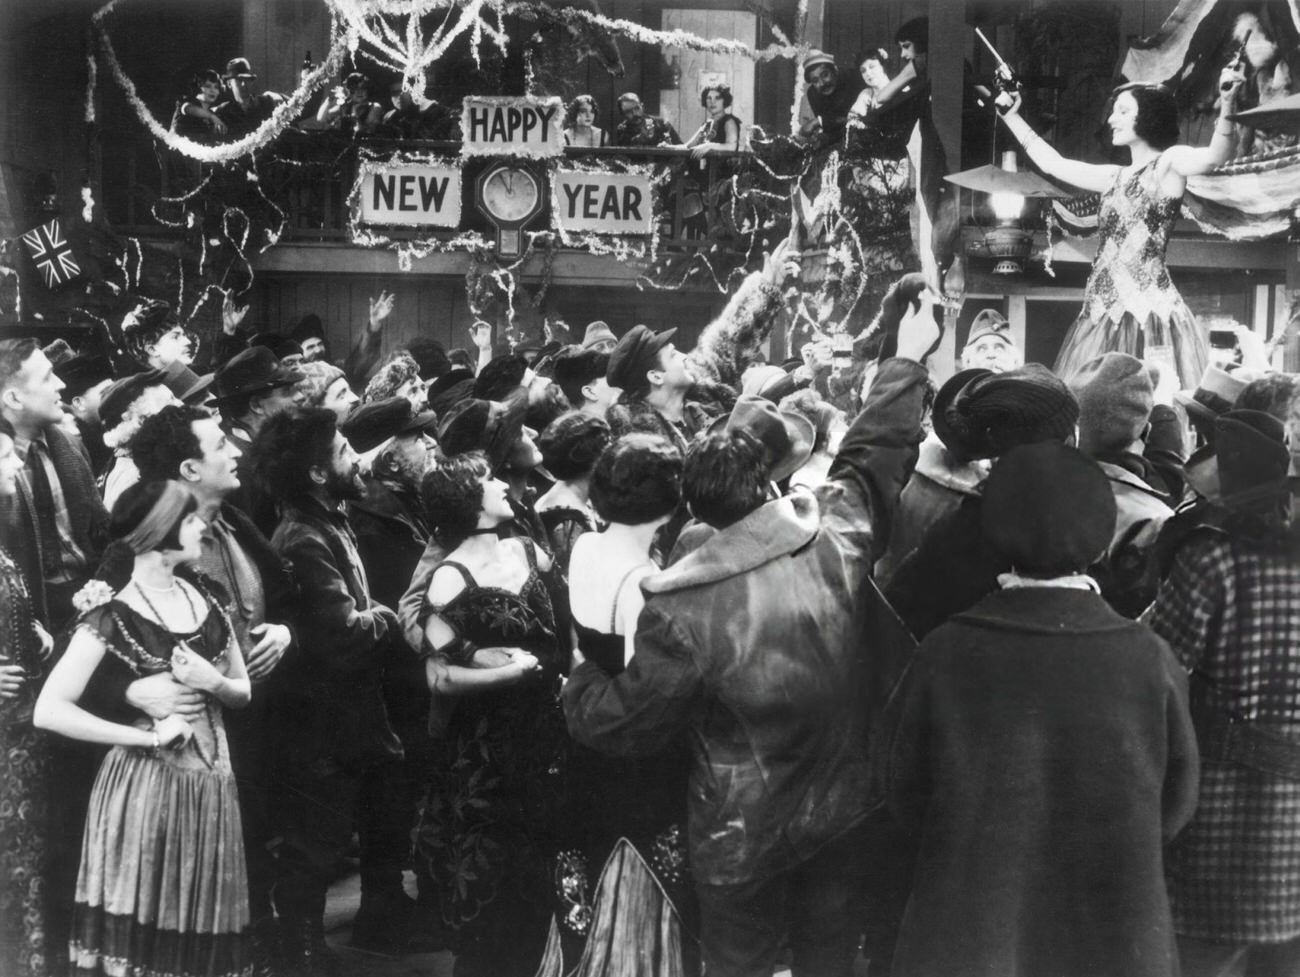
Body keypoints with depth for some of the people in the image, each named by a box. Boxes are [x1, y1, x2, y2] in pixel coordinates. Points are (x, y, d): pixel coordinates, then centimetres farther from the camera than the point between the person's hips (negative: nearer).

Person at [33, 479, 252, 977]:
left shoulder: (206, 595, 8)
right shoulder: (112, 615, -11)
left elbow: (243, 691, 17)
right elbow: (49, 711, -17)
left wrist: (214, 683, -7)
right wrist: (149, 736, -17)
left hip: (211, 789, 6)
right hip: (144, 790, -6)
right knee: (141, 936, -1)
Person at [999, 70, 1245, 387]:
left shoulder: (1168, 164, 0)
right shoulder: (1115, 177, 20)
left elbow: (1214, 157, -19)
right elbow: (1052, 164, 29)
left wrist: (1226, 108, -37)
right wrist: (1012, 118, 34)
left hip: (1147, 308, -7)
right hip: (1102, 315, 7)